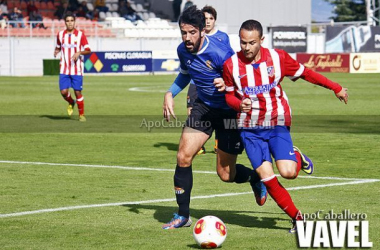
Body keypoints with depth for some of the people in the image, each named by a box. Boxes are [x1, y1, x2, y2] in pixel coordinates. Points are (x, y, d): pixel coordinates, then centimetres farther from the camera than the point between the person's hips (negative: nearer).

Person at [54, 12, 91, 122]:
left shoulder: (80, 34, -3)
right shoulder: (60, 34, 6)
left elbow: (88, 50, -2)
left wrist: (79, 52, -20)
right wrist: (56, 51, -2)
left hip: (77, 70, -2)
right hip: (64, 69, 2)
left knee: (78, 92, -1)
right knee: (64, 91, -7)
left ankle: (81, 114, 14)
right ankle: (71, 103, 26)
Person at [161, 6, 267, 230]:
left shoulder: (220, 53, -28)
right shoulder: (183, 50, -7)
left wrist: (226, 84, -39)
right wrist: (170, 94, 3)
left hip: (229, 111, -5)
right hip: (204, 108, 5)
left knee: (225, 174, 1)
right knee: (183, 157, -10)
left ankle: (255, 178, 36)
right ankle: (183, 215, 4)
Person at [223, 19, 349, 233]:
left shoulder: (277, 58, -8)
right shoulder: (231, 65, -6)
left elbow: (305, 73, 5)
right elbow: (229, 95, 7)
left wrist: (336, 88, 10)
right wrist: (239, 104, -17)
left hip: (278, 124, -1)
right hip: (250, 128, 1)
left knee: (288, 172, -18)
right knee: (267, 178, -9)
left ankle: (297, 158, 19)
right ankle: (298, 218, 7)